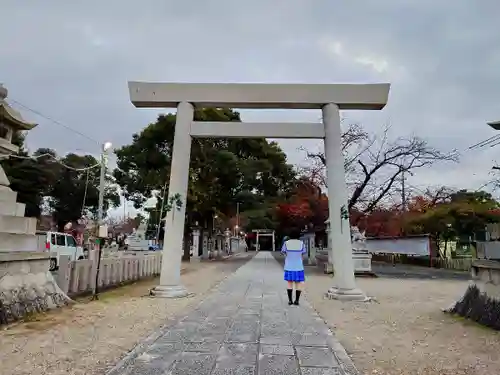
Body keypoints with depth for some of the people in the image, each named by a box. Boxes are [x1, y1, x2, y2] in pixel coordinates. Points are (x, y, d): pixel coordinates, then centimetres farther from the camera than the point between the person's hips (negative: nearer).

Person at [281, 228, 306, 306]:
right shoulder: (301, 243, -9)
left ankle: (290, 300, 10)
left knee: (290, 284, 11)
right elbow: (303, 253, 6)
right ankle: (296, 300, 6)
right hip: (298, 267, -1)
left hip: (289, 267, 1)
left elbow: (283, 252, 6)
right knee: (298, 284, 8)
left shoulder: (286, 243, -9)